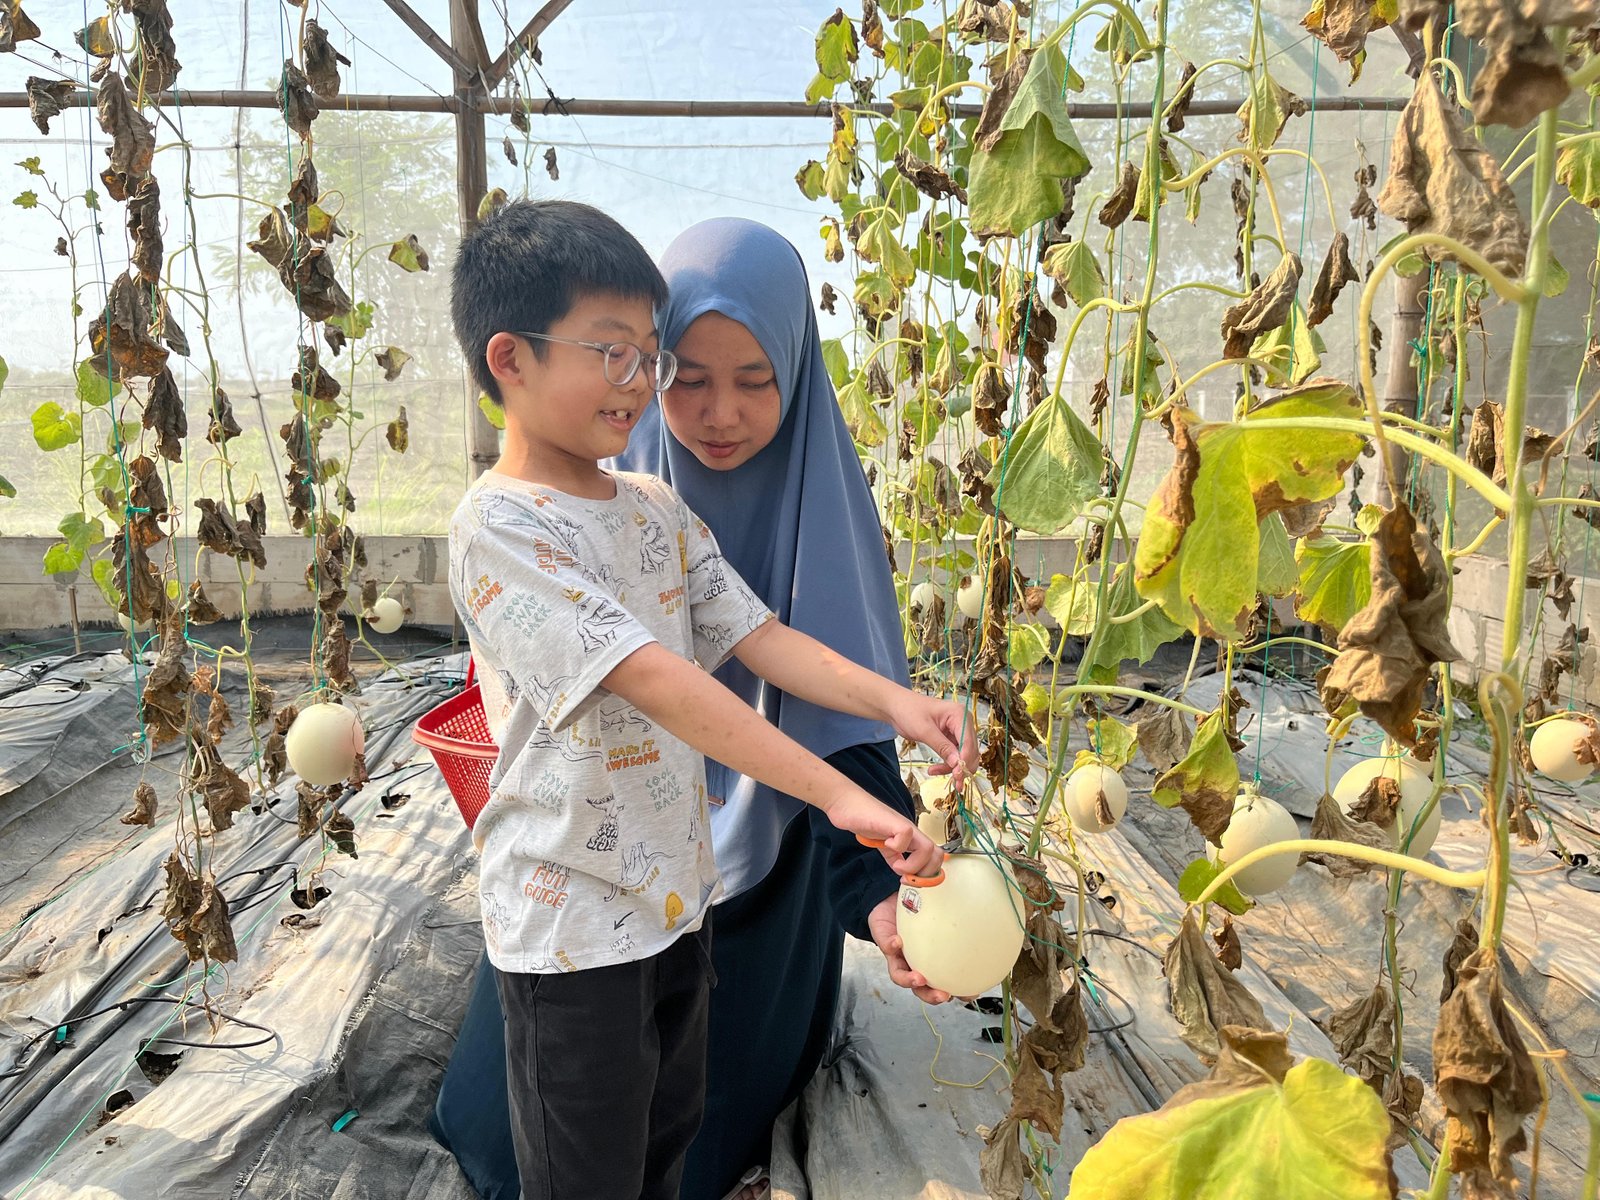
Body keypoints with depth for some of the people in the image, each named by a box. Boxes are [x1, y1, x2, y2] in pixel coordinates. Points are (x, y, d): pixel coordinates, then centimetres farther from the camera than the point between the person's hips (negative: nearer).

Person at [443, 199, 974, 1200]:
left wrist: (892, 700, -17)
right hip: (571, 924, -7)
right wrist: (836, 793, -36)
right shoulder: (501, 528, -21)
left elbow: (755, 635, 0)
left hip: (678, 889, 7)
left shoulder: (658, 508, 5)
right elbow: (650, 676, -31)